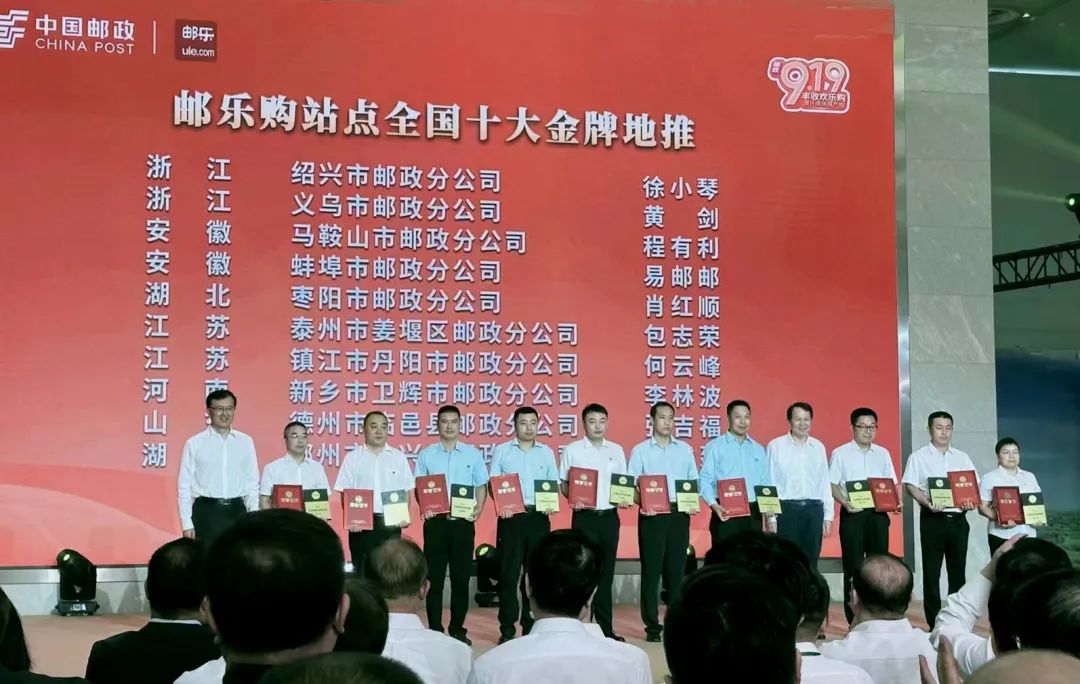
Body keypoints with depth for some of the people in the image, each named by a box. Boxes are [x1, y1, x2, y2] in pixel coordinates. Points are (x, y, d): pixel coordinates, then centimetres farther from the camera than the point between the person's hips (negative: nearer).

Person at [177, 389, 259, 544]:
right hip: (206, 512, -2)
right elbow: (184, 486, 0)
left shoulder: (246, 442, 8)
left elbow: (252, 483, 10)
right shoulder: (194, 444, 0)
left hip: (236, 512, 2)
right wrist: (187, 524, -5)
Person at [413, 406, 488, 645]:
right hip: (435, 522, 0)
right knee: (434, 578, 2)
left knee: (461, 577, 4)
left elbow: (481, 486, 9)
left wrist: (479, 509, -8)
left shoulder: (472, 454, 6)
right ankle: (434, 630, 8)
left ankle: (458, 629, 14)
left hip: (463, 522, 1)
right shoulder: (426, 455, 5)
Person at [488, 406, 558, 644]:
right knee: (509, 572, -3)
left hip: (539, 517, 2)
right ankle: (507, 628, 1)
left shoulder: (546, 452, 13)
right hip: (511, 516, -2)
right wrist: (500, 504, -15)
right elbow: (492, 483, 2)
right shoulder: (502, 451, 6)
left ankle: (532, 625, 13)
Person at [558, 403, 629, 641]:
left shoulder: (616, 450, 10)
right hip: (584, 517, -3)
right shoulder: (572, 450, 0)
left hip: (610, 516, 3)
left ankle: (605, 628, 14)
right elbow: (564, 483, 2)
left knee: (606, 572, 7)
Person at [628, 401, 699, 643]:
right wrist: (642, 504, -17)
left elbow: (694, 482, 13)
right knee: (651, 569, -2)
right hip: (652, 515, -2)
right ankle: (652, 626, 3)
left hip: (679, 514, 2)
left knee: (676, 569, 5)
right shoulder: (640, 451, 4)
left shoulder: (685, 449, 12)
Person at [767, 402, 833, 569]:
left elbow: (825, 482, 14)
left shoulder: (819, 447, 12)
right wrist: (770, 516, -6)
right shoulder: (776, 446, -1)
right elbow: (769, 482, -2)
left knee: (811, 561, 8)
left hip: (814, 509, 4)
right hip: (787, 509, -4)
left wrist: (828, 515, 10)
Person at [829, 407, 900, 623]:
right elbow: (832, 485, -2)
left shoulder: (883, 454, 13)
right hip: (853, 514, -3)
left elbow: (892, 484, 14)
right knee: (853, 566, -2)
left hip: (878, 513, 4)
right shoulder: (840, 453, 1)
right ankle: (854, 619, 3)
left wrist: (896, 501, -5)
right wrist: (845, 503, -18)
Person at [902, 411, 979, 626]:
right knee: (932, 572, -1)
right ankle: (934, 624, 4)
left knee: (958, 571, 6)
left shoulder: (962, 458, 14)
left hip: (958, 519, 3)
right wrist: (927, 502, -21)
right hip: (932, 518, -3)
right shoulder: (919, 457, 3)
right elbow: (910, 486, -5)